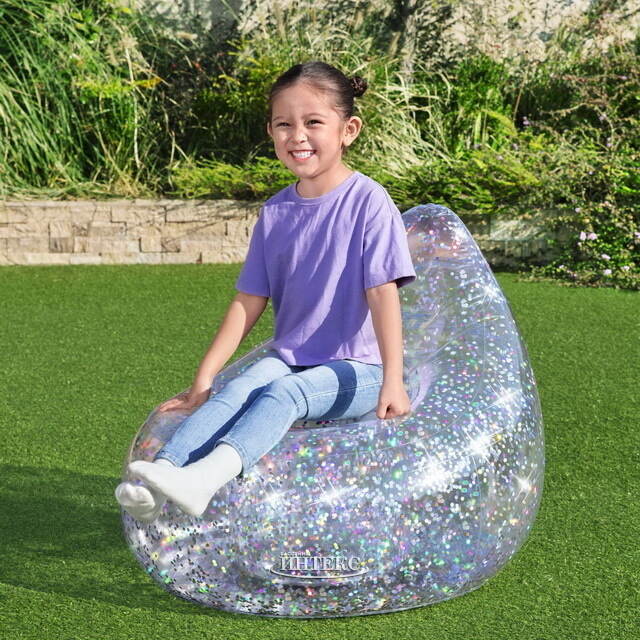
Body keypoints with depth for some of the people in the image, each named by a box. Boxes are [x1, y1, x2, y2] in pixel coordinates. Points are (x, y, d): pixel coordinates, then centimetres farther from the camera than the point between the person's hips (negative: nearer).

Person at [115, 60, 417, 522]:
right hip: (287, 358, 5)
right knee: (238, 389, -25)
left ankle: (206, 477, -53)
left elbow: (383, 293, -13)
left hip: (354, 370, -4)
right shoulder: (276, 212, 7)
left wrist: (393, 381, -21)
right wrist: (202, 380, 5)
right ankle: (161, 470, -42)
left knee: (286, 392, -32)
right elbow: (249, 303, 8)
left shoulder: (367, 201, -7)